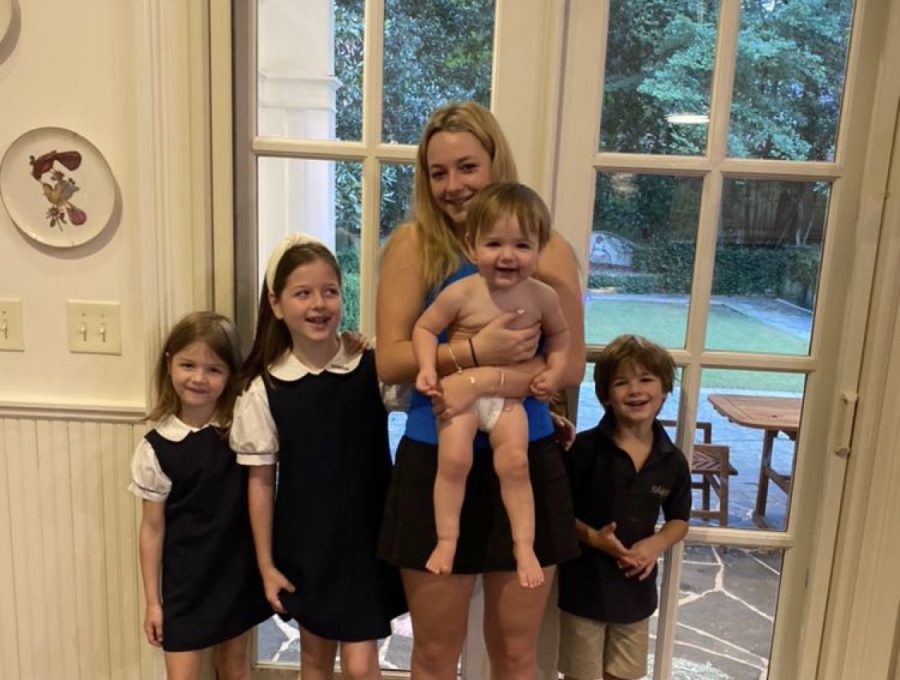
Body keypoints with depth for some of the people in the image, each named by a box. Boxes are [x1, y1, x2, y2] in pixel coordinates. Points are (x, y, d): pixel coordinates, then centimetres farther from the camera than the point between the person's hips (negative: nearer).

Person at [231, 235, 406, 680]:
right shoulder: (265, 390, -9)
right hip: (305, 545, 1)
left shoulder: (374, 367, -11)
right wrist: (265, 564, 0)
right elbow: (261, 481, -3)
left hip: (365, 539, -1)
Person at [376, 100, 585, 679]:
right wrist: (479, 350, -23)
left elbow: (571, 367, -9)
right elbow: (391, 361, -11)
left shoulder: (548, 250, -2)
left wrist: (484, 380, -22)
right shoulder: (412, 244, -4)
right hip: (435, 465, 0)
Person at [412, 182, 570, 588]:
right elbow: (424, 328, -5)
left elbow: (559, 333, 13)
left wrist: (554, 371, -2)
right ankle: (447, 540, 0)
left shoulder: (542, 296, -6)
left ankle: (524, 546, 5)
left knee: (515, 463, -10)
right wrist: (428, 369, -19)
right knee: (454, 459, -17)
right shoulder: (460, 293, -15)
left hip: (510, 395, 2)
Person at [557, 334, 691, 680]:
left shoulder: (673, 461, -5)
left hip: (636, 586, 4)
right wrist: (592, 537, -25)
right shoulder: (585, 448, -17)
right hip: (585, 583, -3)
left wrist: (656, 544, -12)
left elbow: (679, 519, 7)